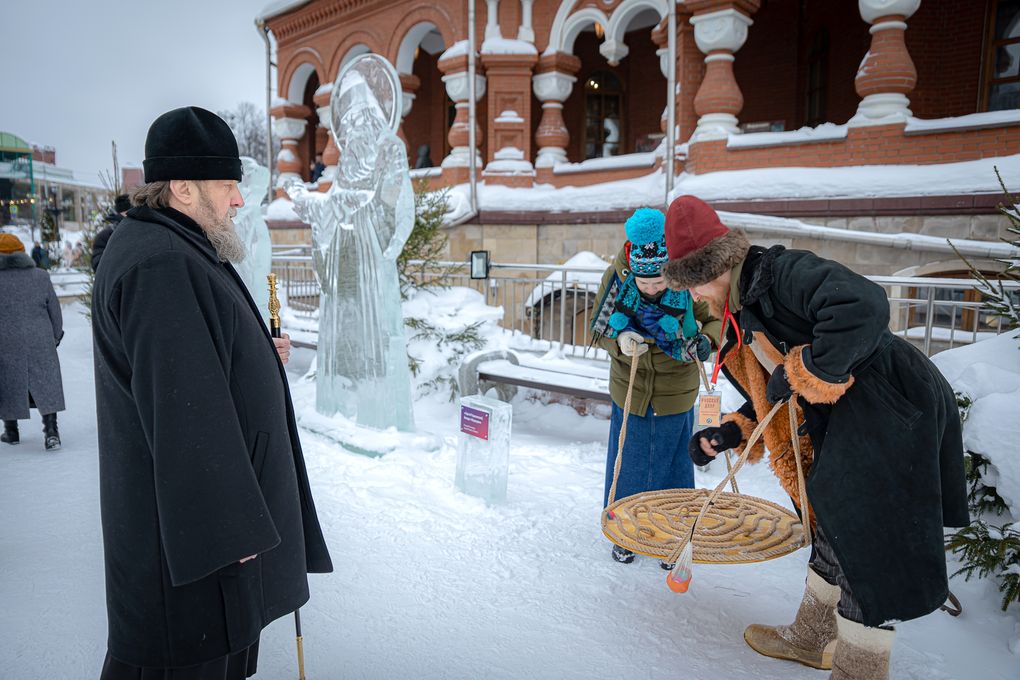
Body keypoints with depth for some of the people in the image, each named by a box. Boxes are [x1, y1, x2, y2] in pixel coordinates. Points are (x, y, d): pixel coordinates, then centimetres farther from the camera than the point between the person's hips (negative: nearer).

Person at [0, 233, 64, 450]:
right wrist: (55, 337, 17)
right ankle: (51, 430, -9)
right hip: (40, 343, 1)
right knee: (46, 385, 1)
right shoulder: (40, 276, 1)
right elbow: (55, 312, 5)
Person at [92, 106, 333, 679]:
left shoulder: (170, 250, 12)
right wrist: (227, 525, -23)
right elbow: (182, 410, -27)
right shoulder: (161, 265, -23)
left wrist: (259, 356, 11)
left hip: (204, 501, 11)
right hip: (187, 517, -11)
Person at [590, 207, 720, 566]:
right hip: (630, 388, 1)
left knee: (673, 465, 12)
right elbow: (599, 327, -7)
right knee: (628, 464, 14)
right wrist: (619, 341, -29)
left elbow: (719, 319, -8)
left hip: (676, 393, -1)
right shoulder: (616, 276, -18)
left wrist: (705, 340, -30)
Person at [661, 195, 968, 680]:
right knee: (836, 531, 21)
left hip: (894, 412, -10)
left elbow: (865, 307, -36)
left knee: (871, 548, 0)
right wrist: (732, 431, 8)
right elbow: (771, 395, 20)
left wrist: (801, 372, -29)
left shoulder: (785, 272, -19)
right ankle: (812, 639, 39)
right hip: (843, 426, 10)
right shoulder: (742, 317, 12)